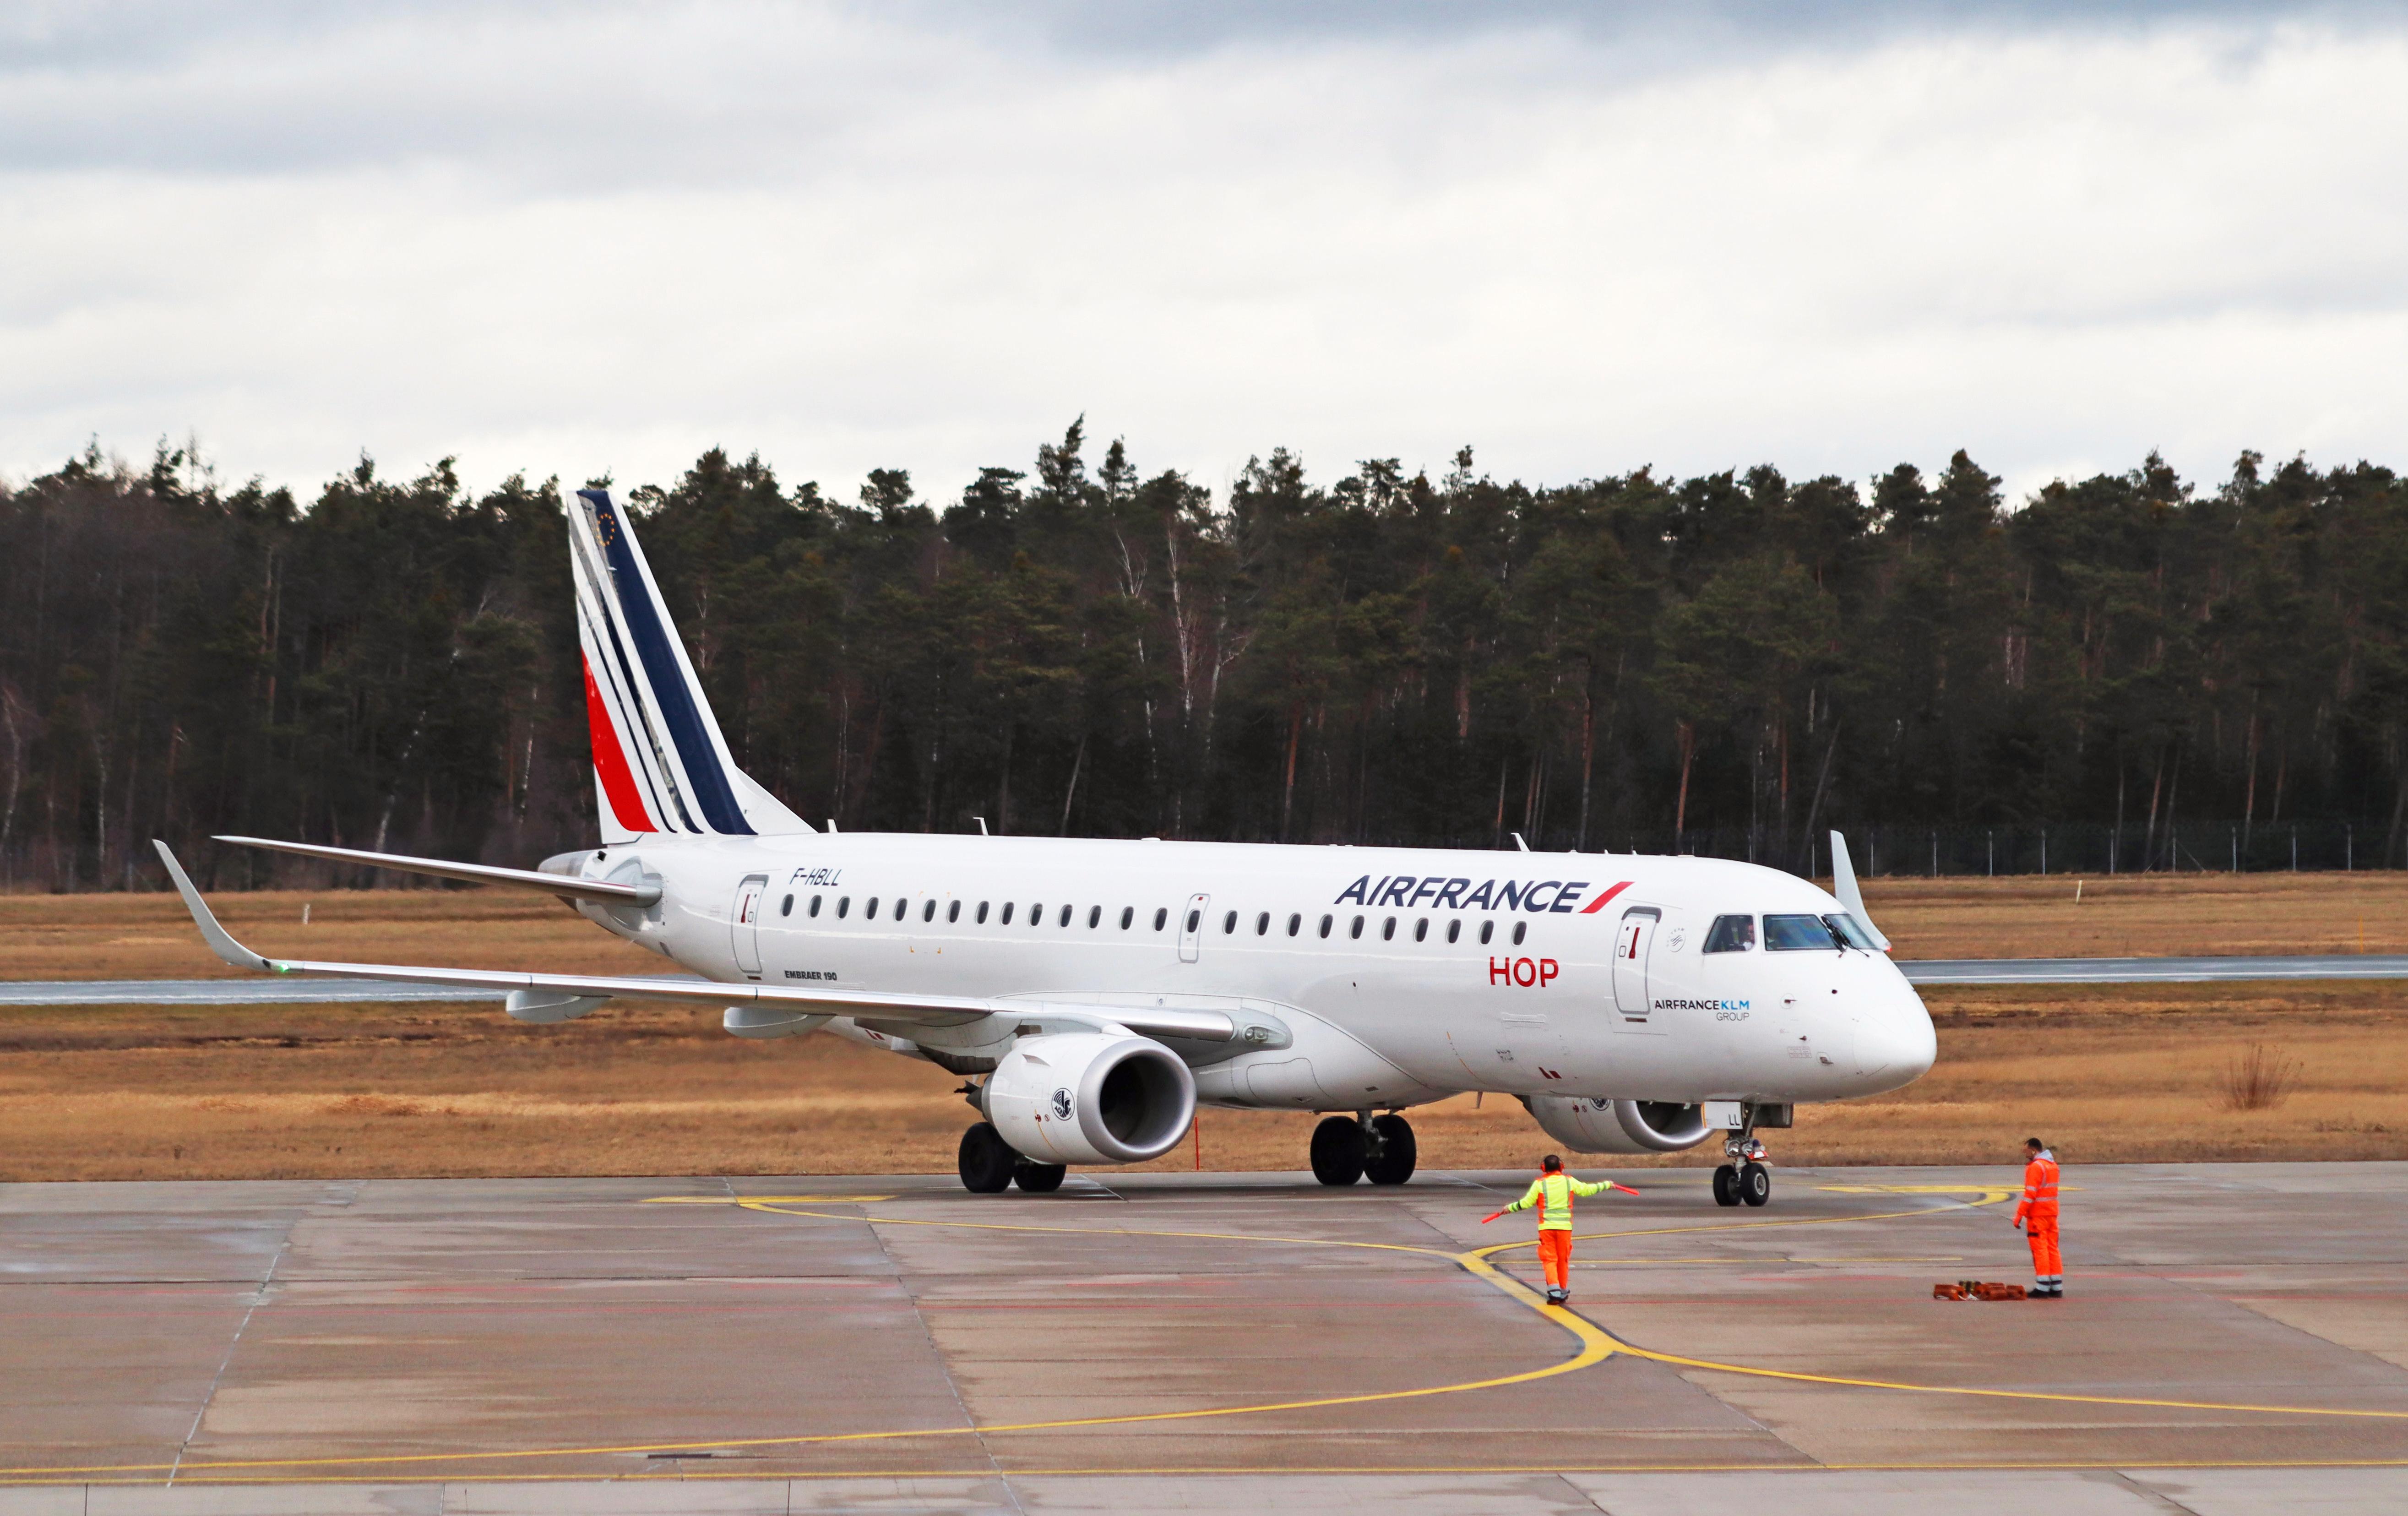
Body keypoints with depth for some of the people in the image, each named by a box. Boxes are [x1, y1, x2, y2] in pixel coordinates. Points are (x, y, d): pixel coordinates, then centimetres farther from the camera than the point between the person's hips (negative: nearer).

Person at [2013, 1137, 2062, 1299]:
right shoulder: (2052, 1165, 15)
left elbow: (2031, 1194, -19)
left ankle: (2043, 1288, -7)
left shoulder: (2036, 1167, -14)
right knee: (2052, 1248, 11)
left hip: (2038, 1214, -9)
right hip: (2052, 1212, 9)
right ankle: (2057, 1288, 11)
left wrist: (2020, 1214, -16)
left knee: (2040, 1250, -5)